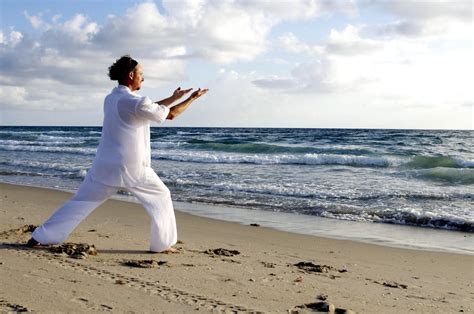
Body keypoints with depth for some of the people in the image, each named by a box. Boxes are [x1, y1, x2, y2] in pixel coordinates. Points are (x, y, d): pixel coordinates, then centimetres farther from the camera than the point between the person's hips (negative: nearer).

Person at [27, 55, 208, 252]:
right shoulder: (135, 102, -14)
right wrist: (193, 98, 8)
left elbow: (149, 108, 19)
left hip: (105, 166, 7)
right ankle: (162, 244, 15)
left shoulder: (110, 99, 11)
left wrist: (174, 97, 20)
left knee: (80, 202, 12)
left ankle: (40, 237, 12)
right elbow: (170, 114, -5)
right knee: (161, 198, 13)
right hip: (131, 169, -7)